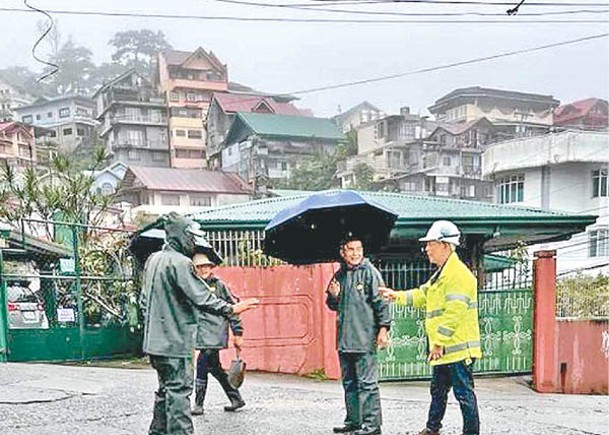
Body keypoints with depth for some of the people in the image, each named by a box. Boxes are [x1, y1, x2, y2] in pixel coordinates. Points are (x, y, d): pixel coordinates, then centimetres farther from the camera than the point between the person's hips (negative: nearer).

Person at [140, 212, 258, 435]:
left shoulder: (153, 260, 13)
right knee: (179, 391, -5)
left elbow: (144, 299, 19)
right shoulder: (180, 262, -16)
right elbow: (201, 297, -19)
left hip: (154, 340, 9)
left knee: (166, 389, 18)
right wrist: (231, 309, -10)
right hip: (175, 341, -9)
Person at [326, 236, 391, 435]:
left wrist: (383, 328, -13)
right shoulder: (339, 275, 12)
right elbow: (334, 306, 21)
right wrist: (333, 296, 0)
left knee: (367, 382, -2)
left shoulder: (369, 272, -6)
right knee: (349, 382, 15)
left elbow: (381, 302, -9)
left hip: (364, 338, -7)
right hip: (344, 339, 7)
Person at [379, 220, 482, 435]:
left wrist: (439, 342, -21)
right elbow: (422, 296, 27)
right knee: (438, 390, 21)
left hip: (458, 347, -11)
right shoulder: (442, 273, 16)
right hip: (444, 349, 11)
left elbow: (454, 313, -23)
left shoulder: (458, 274, -18)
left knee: (464, 393, -1)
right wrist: (397, 296, 20)